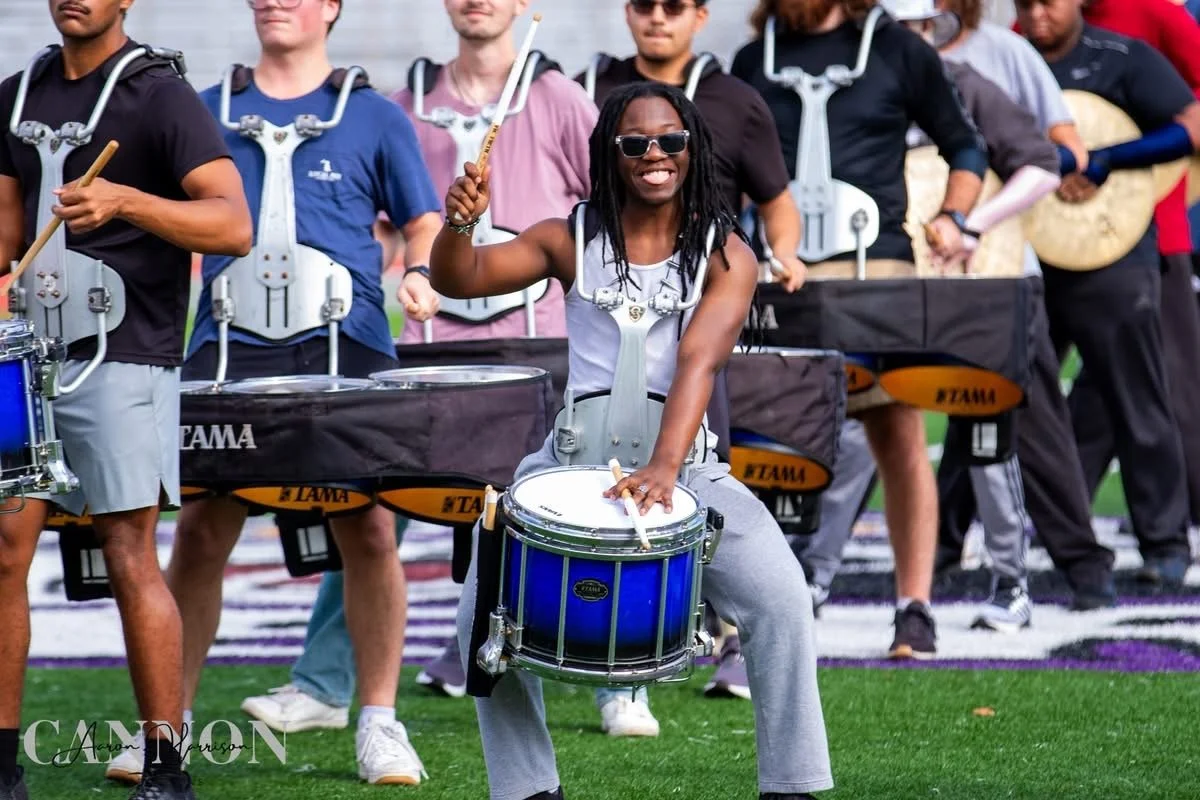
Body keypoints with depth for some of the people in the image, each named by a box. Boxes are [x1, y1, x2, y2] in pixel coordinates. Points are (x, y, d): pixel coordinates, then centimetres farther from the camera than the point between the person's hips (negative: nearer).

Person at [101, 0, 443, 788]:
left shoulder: (373, 117, 9)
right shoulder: (210, 111, 14)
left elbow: (425, 223, 10)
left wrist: (420, 274, -10)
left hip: (343, 345, -1)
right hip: (230, 349, 1)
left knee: (368, 528, -5)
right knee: (200, 530, -3)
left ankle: (380, 722, 7)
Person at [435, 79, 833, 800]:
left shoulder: (725, 254, -3)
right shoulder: (574, 241, 3)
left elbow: (699, 360, -19)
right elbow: (460, 280, -6)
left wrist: (664, 468, -34)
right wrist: (459, 224, -30)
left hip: (686, 463, -1)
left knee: (781, 600, -23)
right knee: (482, 616, -15)